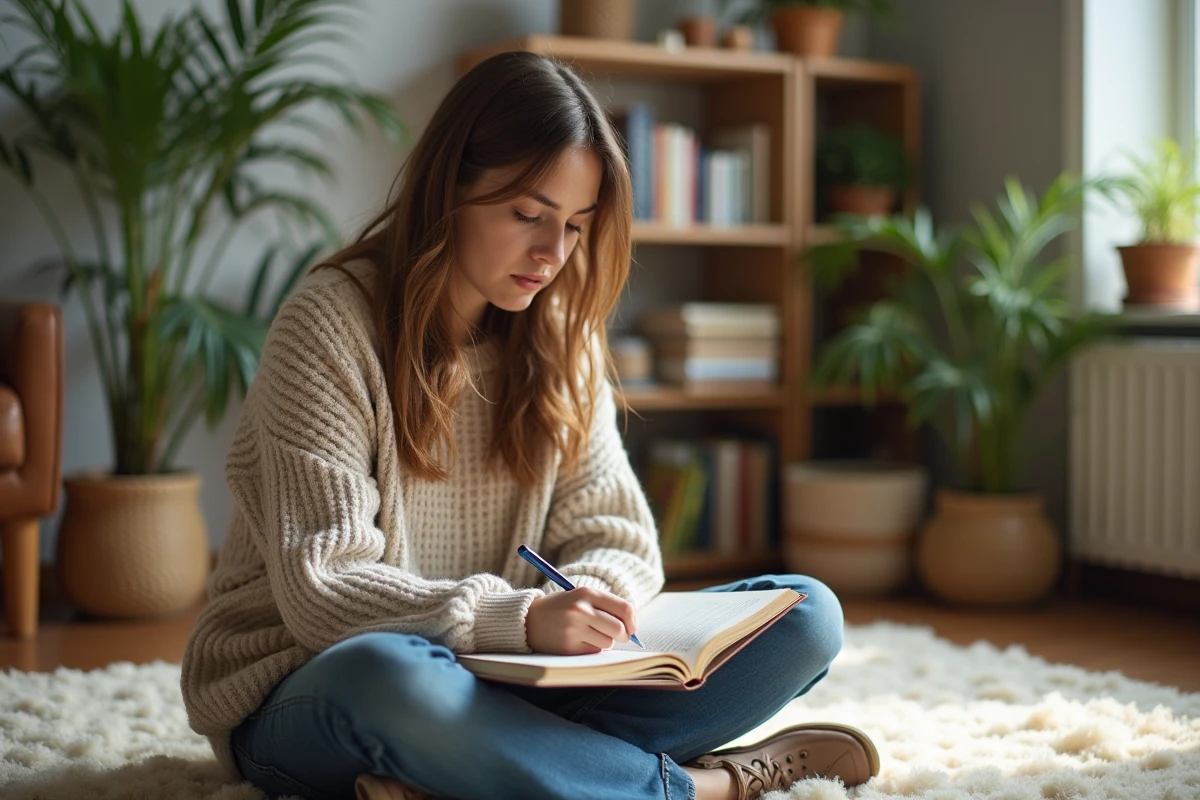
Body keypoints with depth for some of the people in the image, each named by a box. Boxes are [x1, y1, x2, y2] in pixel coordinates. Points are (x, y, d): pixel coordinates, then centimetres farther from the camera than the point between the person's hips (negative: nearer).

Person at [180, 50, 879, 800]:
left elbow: (615, 536, 3)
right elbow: (322, 587, -19)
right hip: (307, 693, -4)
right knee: (388, 676, -43)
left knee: (807, 613, -9)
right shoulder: (333, 323, -12)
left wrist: (591, 594, -21)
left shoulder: (559, 336, 5)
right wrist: (519, 618, -32)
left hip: (497, 681, 5)